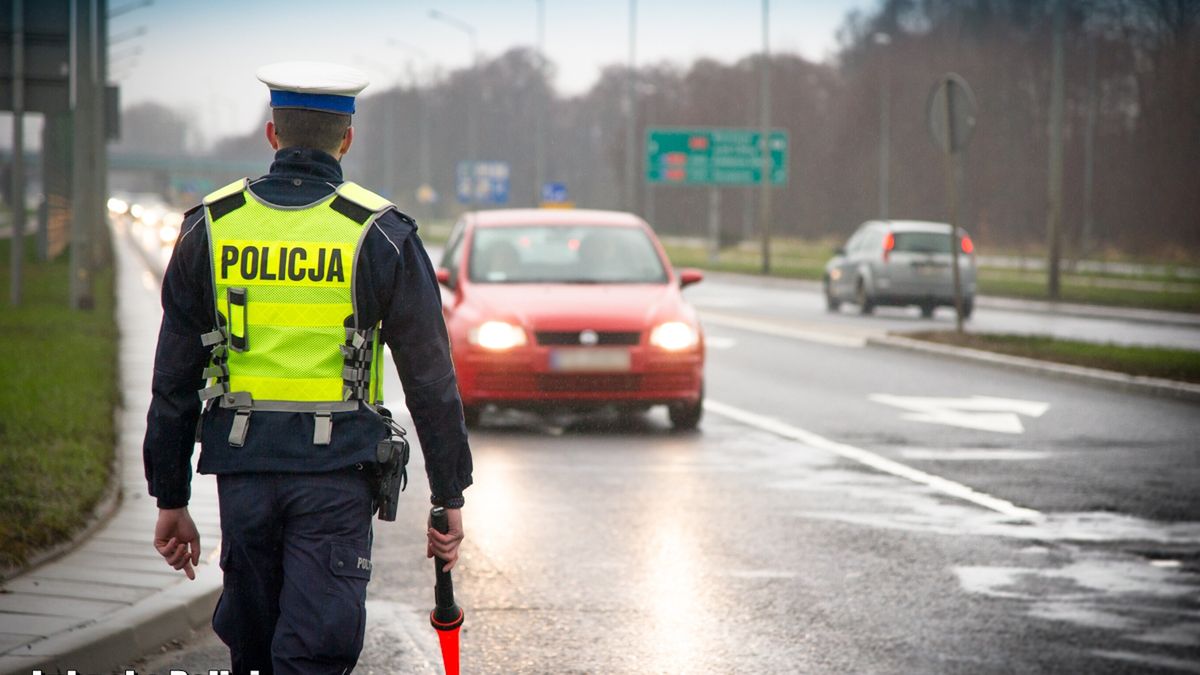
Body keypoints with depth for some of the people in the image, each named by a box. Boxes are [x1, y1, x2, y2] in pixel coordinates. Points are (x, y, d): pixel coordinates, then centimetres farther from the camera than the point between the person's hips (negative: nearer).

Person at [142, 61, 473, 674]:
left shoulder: (212, 226, 3)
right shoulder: (380, 234, -4)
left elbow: (173, 380, 5)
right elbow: (431, 380, -3)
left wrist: (170, 499, 12)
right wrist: (450, 497, 5)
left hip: (242, 466, 3)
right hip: (337, 470, -3)